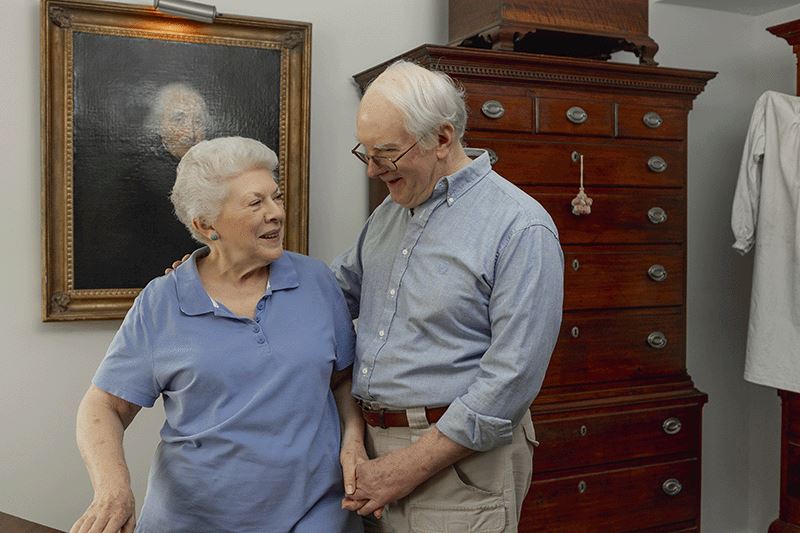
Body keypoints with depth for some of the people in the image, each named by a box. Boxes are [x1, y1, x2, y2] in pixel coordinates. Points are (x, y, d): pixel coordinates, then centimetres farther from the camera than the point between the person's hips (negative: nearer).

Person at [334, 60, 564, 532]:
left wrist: (413, 466, -18)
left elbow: (512, 378, -20)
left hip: (460, 455, -6)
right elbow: (341, 286, 22)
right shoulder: (390, 210, 8)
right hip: (373, 444, 7)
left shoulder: (521, 228, -16)